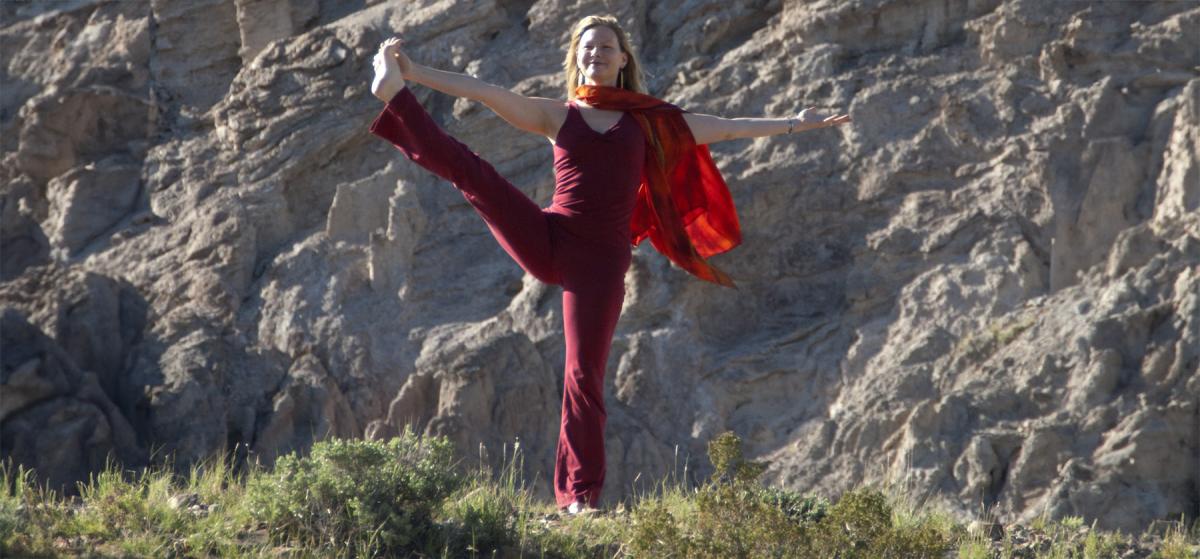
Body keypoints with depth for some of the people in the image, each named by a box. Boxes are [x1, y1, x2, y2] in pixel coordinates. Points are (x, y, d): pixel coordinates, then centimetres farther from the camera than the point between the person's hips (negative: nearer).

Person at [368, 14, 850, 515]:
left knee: (584, 374, -6)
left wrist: (795, 125, 14)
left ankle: (580, 495, -3)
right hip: (546, 241, 1)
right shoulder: (556, 116, 12)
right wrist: (415, 73, -4)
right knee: (469, 170, -19)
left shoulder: (648, 120, 14)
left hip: (601, 261, 0)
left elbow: (729, 128, 16)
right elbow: (483, 92, 4)